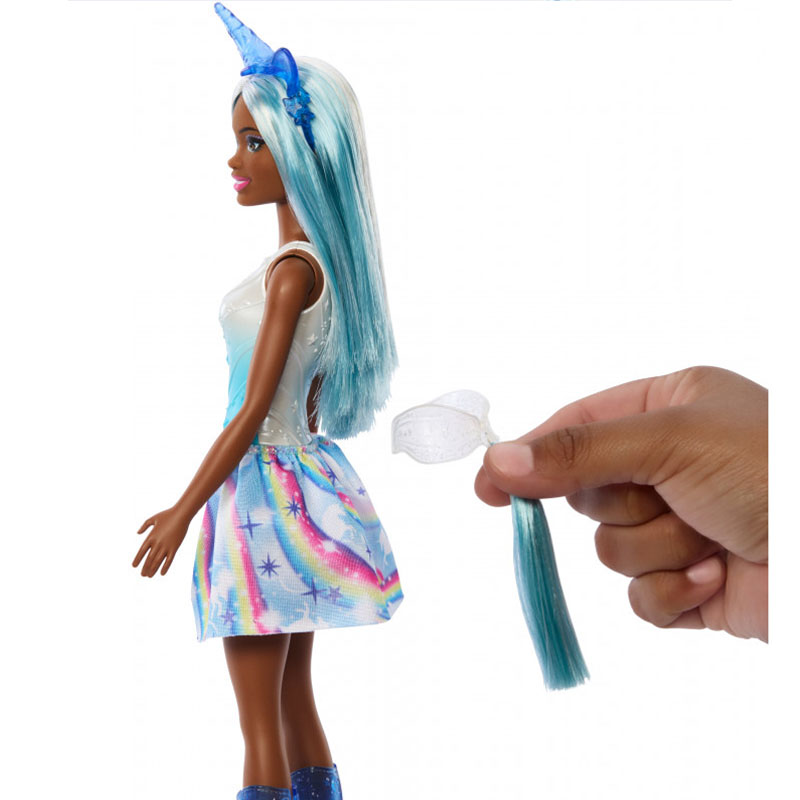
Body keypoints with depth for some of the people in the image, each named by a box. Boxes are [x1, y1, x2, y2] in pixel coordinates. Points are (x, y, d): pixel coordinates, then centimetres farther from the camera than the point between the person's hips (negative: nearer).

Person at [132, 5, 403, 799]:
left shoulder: (291, 269, -18)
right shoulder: (323, 262, 9)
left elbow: (254, 411, -18)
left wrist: (183, 511, -12)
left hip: (263, 483, -9)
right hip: (298, 469, 9)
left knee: (260, 718, 0)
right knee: (294, 700, 16)